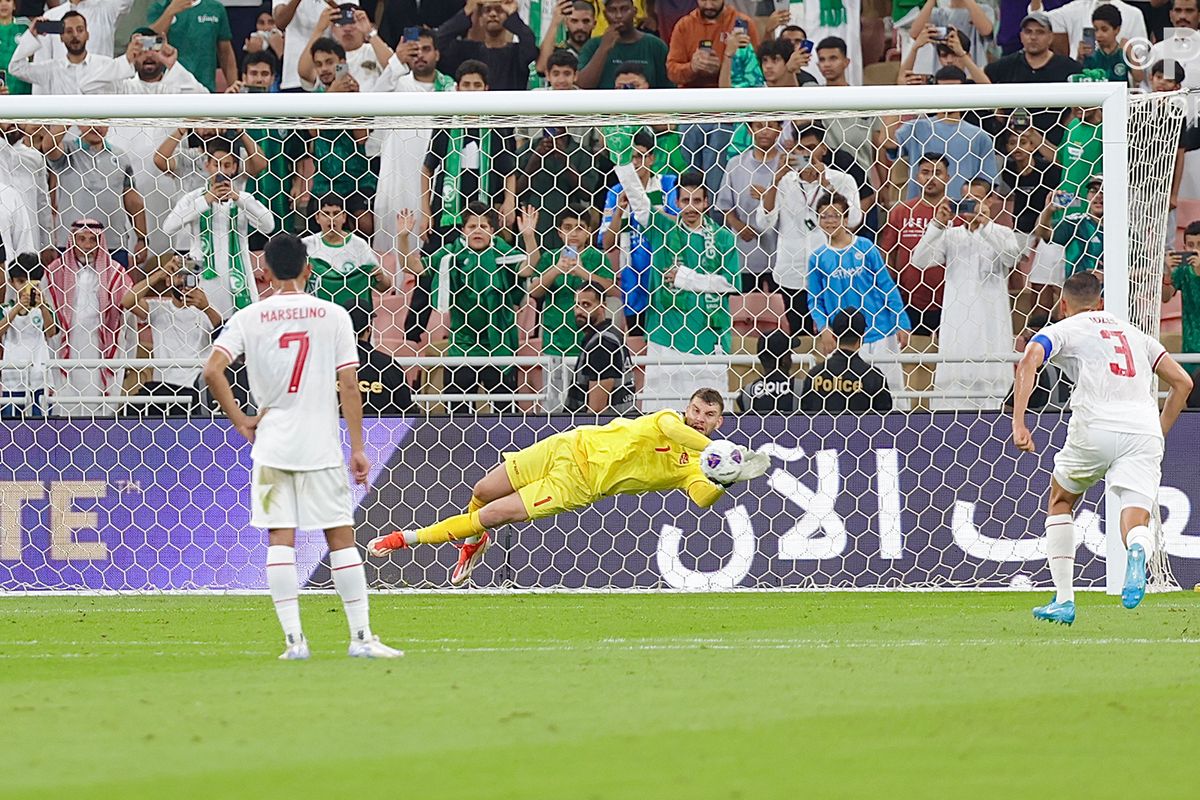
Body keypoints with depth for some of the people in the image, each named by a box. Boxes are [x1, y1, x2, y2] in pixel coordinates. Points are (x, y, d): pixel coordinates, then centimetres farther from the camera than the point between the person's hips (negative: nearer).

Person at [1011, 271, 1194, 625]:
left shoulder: (1061, 330, 17)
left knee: (1060, 501, 24)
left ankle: (1064, 600, 19)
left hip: (1096, 426, -2)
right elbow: (1182, 382, 25)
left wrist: (1018, 423, -11)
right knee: (1136, 524, -5)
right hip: (1145, 429, 2)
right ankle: (1137, 552, -43)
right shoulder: (1134, 333, 30)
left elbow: (1028, 363, -5)